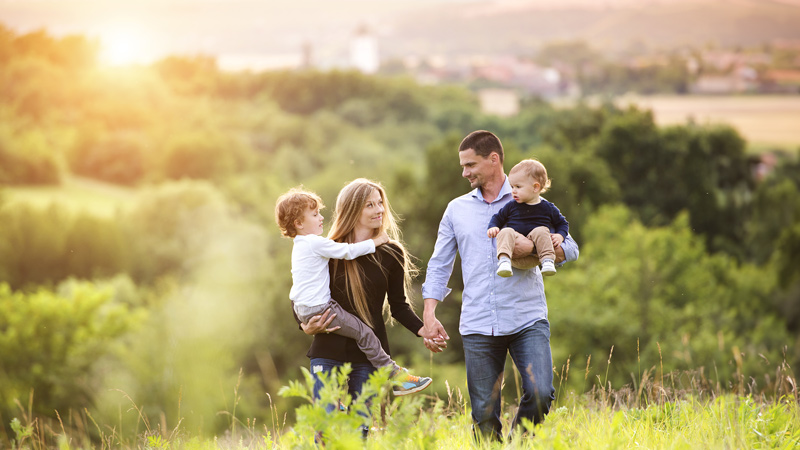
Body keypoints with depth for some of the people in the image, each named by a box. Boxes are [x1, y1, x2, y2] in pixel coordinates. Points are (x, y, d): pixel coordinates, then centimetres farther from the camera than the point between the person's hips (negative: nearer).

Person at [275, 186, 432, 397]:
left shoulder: (300, 246, 17)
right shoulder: (316, 243, -15)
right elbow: (348, 251, -15)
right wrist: (375, 241, -4)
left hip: (302, 309, 10)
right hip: (319, 309, -10)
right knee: (363, 332, -9)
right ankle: (394, 376, -8)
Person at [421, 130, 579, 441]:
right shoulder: (457, 209, 15)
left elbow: (569, 249, 4)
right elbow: (439, 265, 16)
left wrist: (533, 246, -15)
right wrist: (429, 315, 4)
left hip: (527, 321, -2)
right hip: (478, 326, 2)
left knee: (540, 393, -18)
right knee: (484, 416, 0)